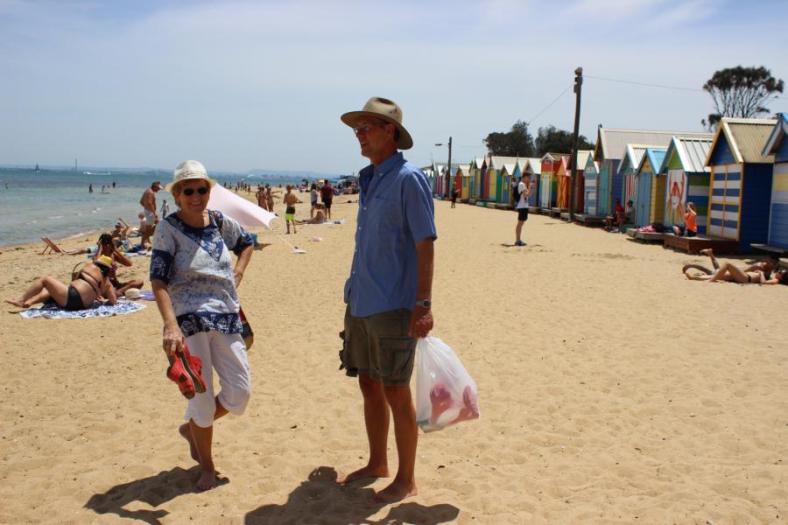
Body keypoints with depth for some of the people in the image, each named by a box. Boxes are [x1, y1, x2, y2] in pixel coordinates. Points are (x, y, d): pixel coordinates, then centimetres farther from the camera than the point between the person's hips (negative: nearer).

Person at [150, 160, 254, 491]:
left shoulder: (220, 222, 7)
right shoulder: (168, 229, -7)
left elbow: (246, 243, 28)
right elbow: (158, 281, -15)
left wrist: (237, 275, 12)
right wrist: (170, 325, -28)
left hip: (226, 317, 5)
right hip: (190, 321, -5)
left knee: (240, 393, 5)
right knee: (202, 396, 0)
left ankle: (191, 428, 33)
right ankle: (207, 467, 22)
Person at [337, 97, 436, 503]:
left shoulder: (408, 179, -12)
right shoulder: (369, 180, 12)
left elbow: (425, 245, -15)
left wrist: (423, 305, -20)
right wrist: (355, 292, 19)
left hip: (392, 306, -8)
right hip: (360, 302, 8)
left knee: (395, 393, 1)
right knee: (369, 385, 16)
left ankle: (406, 480, 16)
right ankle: (377, 463, 32)